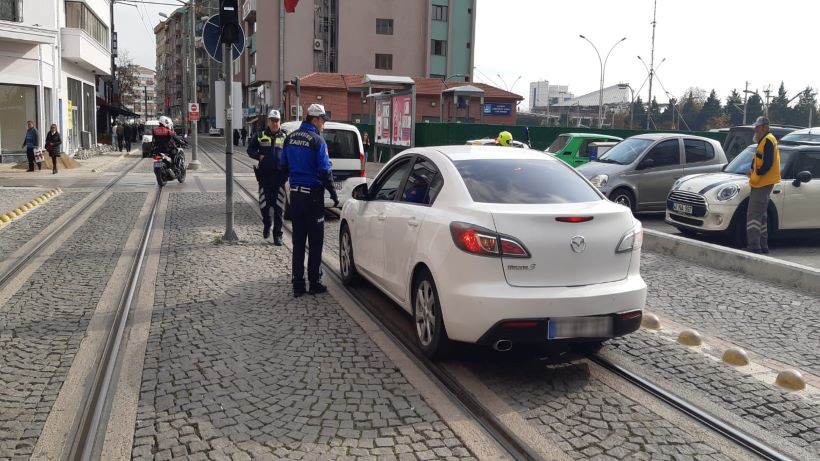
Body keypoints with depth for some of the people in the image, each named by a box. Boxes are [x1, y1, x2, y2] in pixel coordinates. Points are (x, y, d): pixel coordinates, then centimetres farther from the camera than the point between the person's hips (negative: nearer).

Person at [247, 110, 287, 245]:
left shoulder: (285, 137, 7)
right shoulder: (260, 136, 7)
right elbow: (250, 150, 12)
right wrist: (259, 156, -7)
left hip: (279, 177, 0)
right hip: (264, 176, 0)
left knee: (278, 207, 2)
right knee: (264, 205, 3)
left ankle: (277, 235, 9)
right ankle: (266, 225, 32)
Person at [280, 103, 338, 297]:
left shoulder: (290, 138, 7)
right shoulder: (317, 140, -13)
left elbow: (283, 165, 14)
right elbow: (325, 171, -15)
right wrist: (334, 194, -7)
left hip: (295, 193, 6)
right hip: (312, 194, -6)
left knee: (298, 240, 11)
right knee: (315, 240, 4)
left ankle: (298, 284, 13)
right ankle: (314, 283, 10)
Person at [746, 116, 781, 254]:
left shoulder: (768, 140, -14)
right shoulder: (764, 140, 19)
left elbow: (767, 164, -22)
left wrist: (755, 177, -16)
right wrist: (753, 170, 4)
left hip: (763, 183, -11)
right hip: (763, 184, 11)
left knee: (754, 215, -12)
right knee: (761, 215, 15)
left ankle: (754, 246, -13)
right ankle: (763, 245, 22)